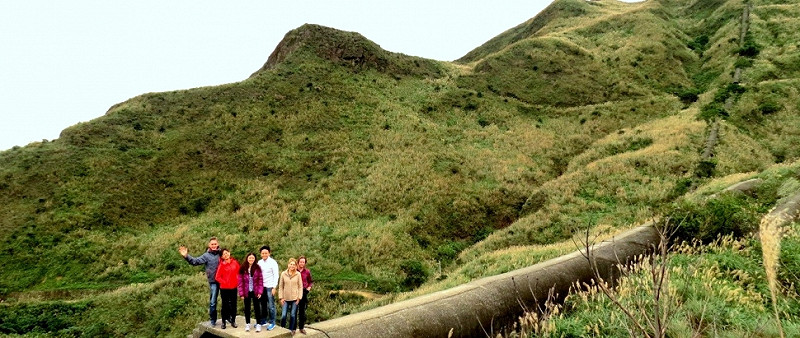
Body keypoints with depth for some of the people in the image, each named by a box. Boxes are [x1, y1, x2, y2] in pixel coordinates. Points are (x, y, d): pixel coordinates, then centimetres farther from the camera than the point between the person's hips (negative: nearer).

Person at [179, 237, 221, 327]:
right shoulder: (206, 255, -1)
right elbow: (195, 261, -11)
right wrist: (186, 256, -24)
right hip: (213, 281, -2)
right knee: (213, 302, 0)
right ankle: (212, 320, 13)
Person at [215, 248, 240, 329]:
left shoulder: (235, 262, 1)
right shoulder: (221, 265, -7)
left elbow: (239, 272, 10)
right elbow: (217, 277, -6)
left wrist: (237, 281, 2)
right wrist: (224, 282, -11)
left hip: (233, 287, 2)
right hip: (224, 288, -2)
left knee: (233, 304, 8)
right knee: (225, 304, 7)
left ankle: (233, 321, 18)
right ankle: (223, 322, 16)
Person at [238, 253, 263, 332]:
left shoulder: (257, 268, -3)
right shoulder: (242, 269, -4)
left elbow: (260, 281, -3)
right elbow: (240, 282, -3)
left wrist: (260, 291, -9)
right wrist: (241, 293, -6)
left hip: (255, 292, -1)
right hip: (246, 292, 1)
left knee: (257, 308, 5)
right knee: (247, 308, 11)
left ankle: (258, 324, 14)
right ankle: (247, 324, 22)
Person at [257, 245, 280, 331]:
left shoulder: (273, 262, -5)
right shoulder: (259, 262, 7)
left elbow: (276, 275, -6)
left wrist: (274, 287, -12)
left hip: (270, 286, -4)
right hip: (262, 286, 4)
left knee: (271, 305, -3)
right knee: (263, 305, 10)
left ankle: (272, 323, 5)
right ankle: (263, 321, 22)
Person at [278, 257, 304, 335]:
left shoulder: (298, 274, -3)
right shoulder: (283, 274, -1)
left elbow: (300, 286, 1)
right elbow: (280, 286, 3)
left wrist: (299, 297, -4)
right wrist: (281, 297, -2)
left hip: (294, 299, 0)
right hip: (285, 299, 0)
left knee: (293, 315, 5)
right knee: (283, 315, -4)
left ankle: (291, 330, 21)